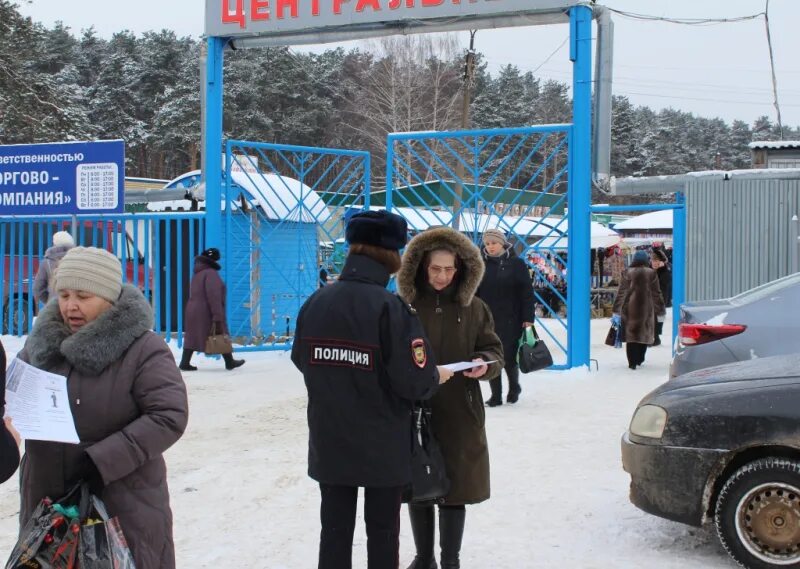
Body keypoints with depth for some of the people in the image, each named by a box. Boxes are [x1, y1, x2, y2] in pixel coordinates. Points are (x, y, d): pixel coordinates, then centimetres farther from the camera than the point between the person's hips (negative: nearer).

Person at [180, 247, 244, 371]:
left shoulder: (197, 274, 15)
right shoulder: (211, 273, -13)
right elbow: (214, 296, -21)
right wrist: (217, 316, -24)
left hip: (194, 311, 8)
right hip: (207, 312, -8)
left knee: (192, 337, 5)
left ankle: (185, 363, -4)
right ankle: (229, 362, 15)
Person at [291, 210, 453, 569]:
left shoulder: (315, 302, -3)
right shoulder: (391, 307, -18)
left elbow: (302, 361, 9)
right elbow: (414, 382, -20)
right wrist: (436, 376, 1)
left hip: (329, 442, 4)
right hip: (384, 445, -4)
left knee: (335, 527, 13)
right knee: (382, 530, 10)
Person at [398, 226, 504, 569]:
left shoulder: (474, 309, 2)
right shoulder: (406, 306, -2)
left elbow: (494, 350, 8)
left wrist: (485, 364, -15)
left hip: (459, 413, 0)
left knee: (455, 489, 4)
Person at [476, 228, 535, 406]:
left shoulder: (516, 263, -2)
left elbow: (527, 293, -3)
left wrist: (528, 318, -9)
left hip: (511, 320, -3)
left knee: (509, 357, 0)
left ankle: (514, 387, 26)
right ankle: (496, 395, 13)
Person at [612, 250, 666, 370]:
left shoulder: (628, 273, -2)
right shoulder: (651, 273, -2)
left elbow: (621, 292, -2)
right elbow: (656, 293, 3)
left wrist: (617, 309, 2)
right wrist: (660, 310, 10)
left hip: (630, 307, 0)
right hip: (646, 308, 0)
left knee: (630, 333, 3)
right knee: (644, 333, 14)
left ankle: (632, 362, -3)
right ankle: (639, 360, 19)